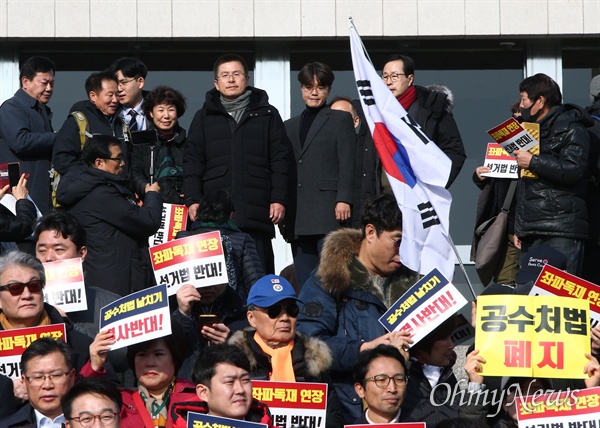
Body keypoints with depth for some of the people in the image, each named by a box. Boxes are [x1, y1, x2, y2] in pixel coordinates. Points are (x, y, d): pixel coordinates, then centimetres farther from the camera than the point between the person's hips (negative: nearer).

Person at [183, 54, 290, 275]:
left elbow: (279, 161, 8)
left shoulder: (268, 115, 13)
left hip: (256, 213, -1)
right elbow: (193, 162, 11)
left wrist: (279, 199, -2)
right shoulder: (204, 117, 16)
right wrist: (193, 199, -1)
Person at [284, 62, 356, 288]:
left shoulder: (340, 120, 8)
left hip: (329, 210, -5)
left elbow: (347, 163, -1)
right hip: (298, 215, 5)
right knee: (304, 281, 1)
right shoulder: (290, 126, 22)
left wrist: (344, 200, -12)